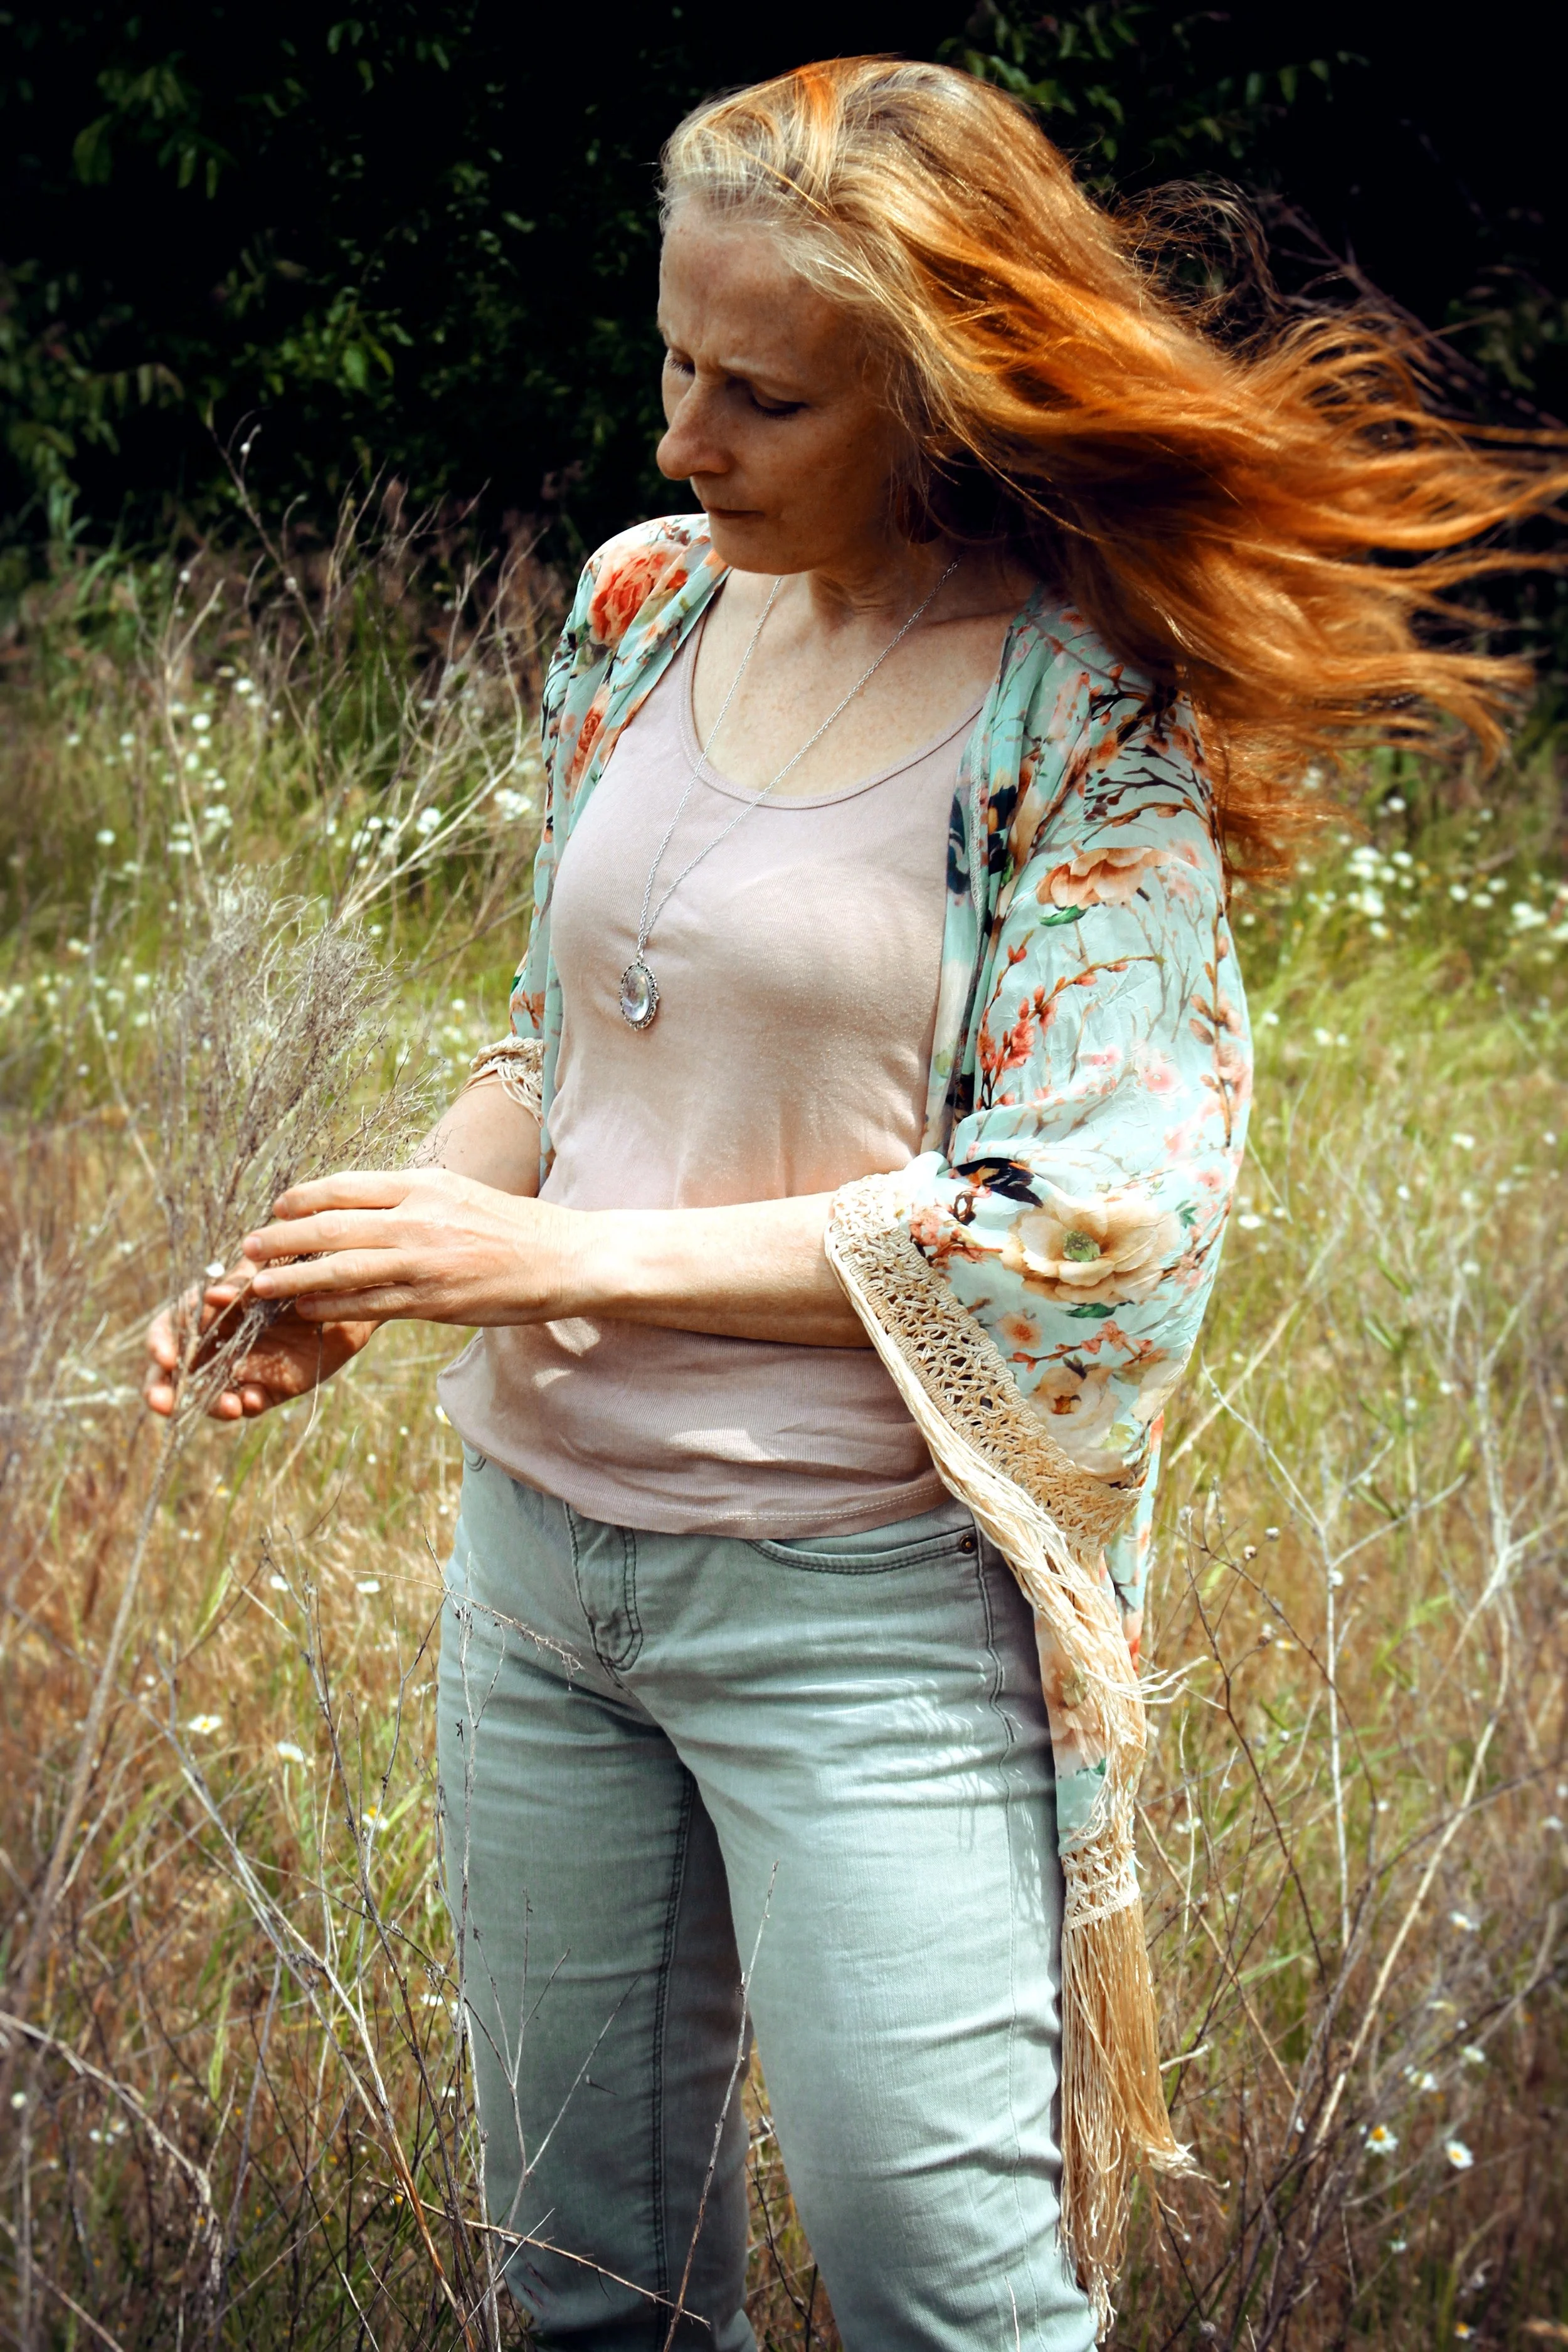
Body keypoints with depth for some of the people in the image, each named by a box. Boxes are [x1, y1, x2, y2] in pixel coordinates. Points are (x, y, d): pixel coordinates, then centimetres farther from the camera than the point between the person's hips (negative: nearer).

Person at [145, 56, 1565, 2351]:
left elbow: (1084, 1219, -18)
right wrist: (390, 1252, -4)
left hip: (867, 1592, -6)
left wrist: (573, 1257, -19)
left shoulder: (1090, 714, -13)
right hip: (540, 1549, 6)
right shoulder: (649, 605, 6)